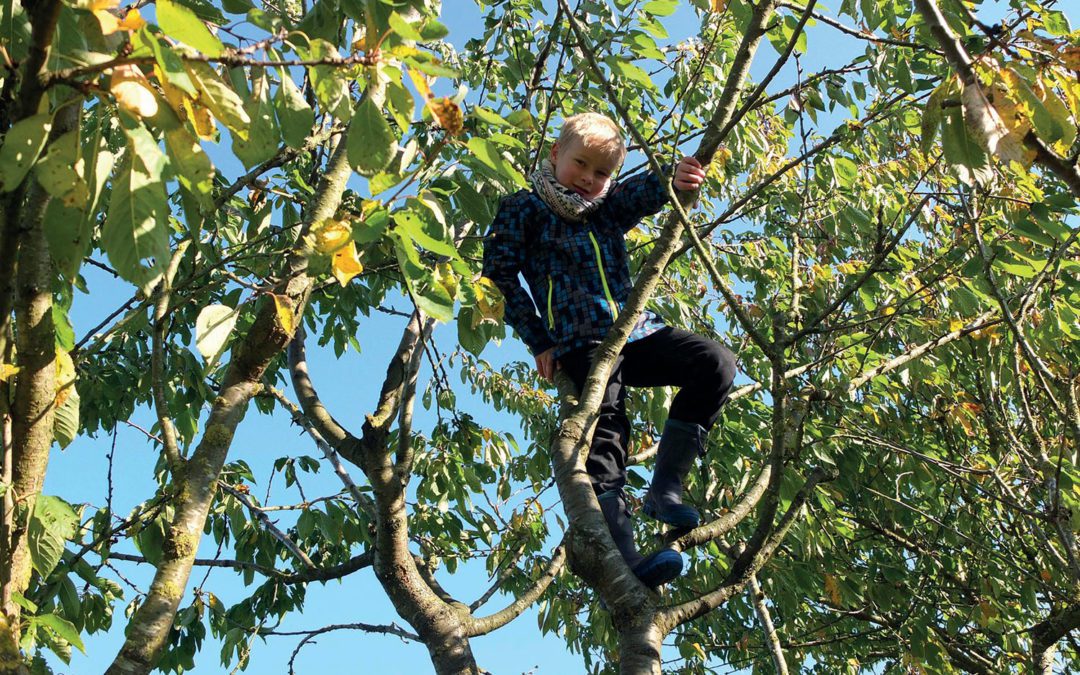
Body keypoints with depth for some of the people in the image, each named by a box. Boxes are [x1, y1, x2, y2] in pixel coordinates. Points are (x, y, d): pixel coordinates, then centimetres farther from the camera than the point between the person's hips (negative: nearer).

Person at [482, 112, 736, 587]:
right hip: (581, 345, -5)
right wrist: (538, 341, -6)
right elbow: (499, 274, 0)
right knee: (605, 435, -21)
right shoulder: (524, 209, 8)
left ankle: (665, 488, -15)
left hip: (636, 333, 6)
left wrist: (674, 181, -28)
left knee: (717, 365, -13)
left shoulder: (608, 209, 19)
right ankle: (623, 557, -35)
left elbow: (643, 193, -2)